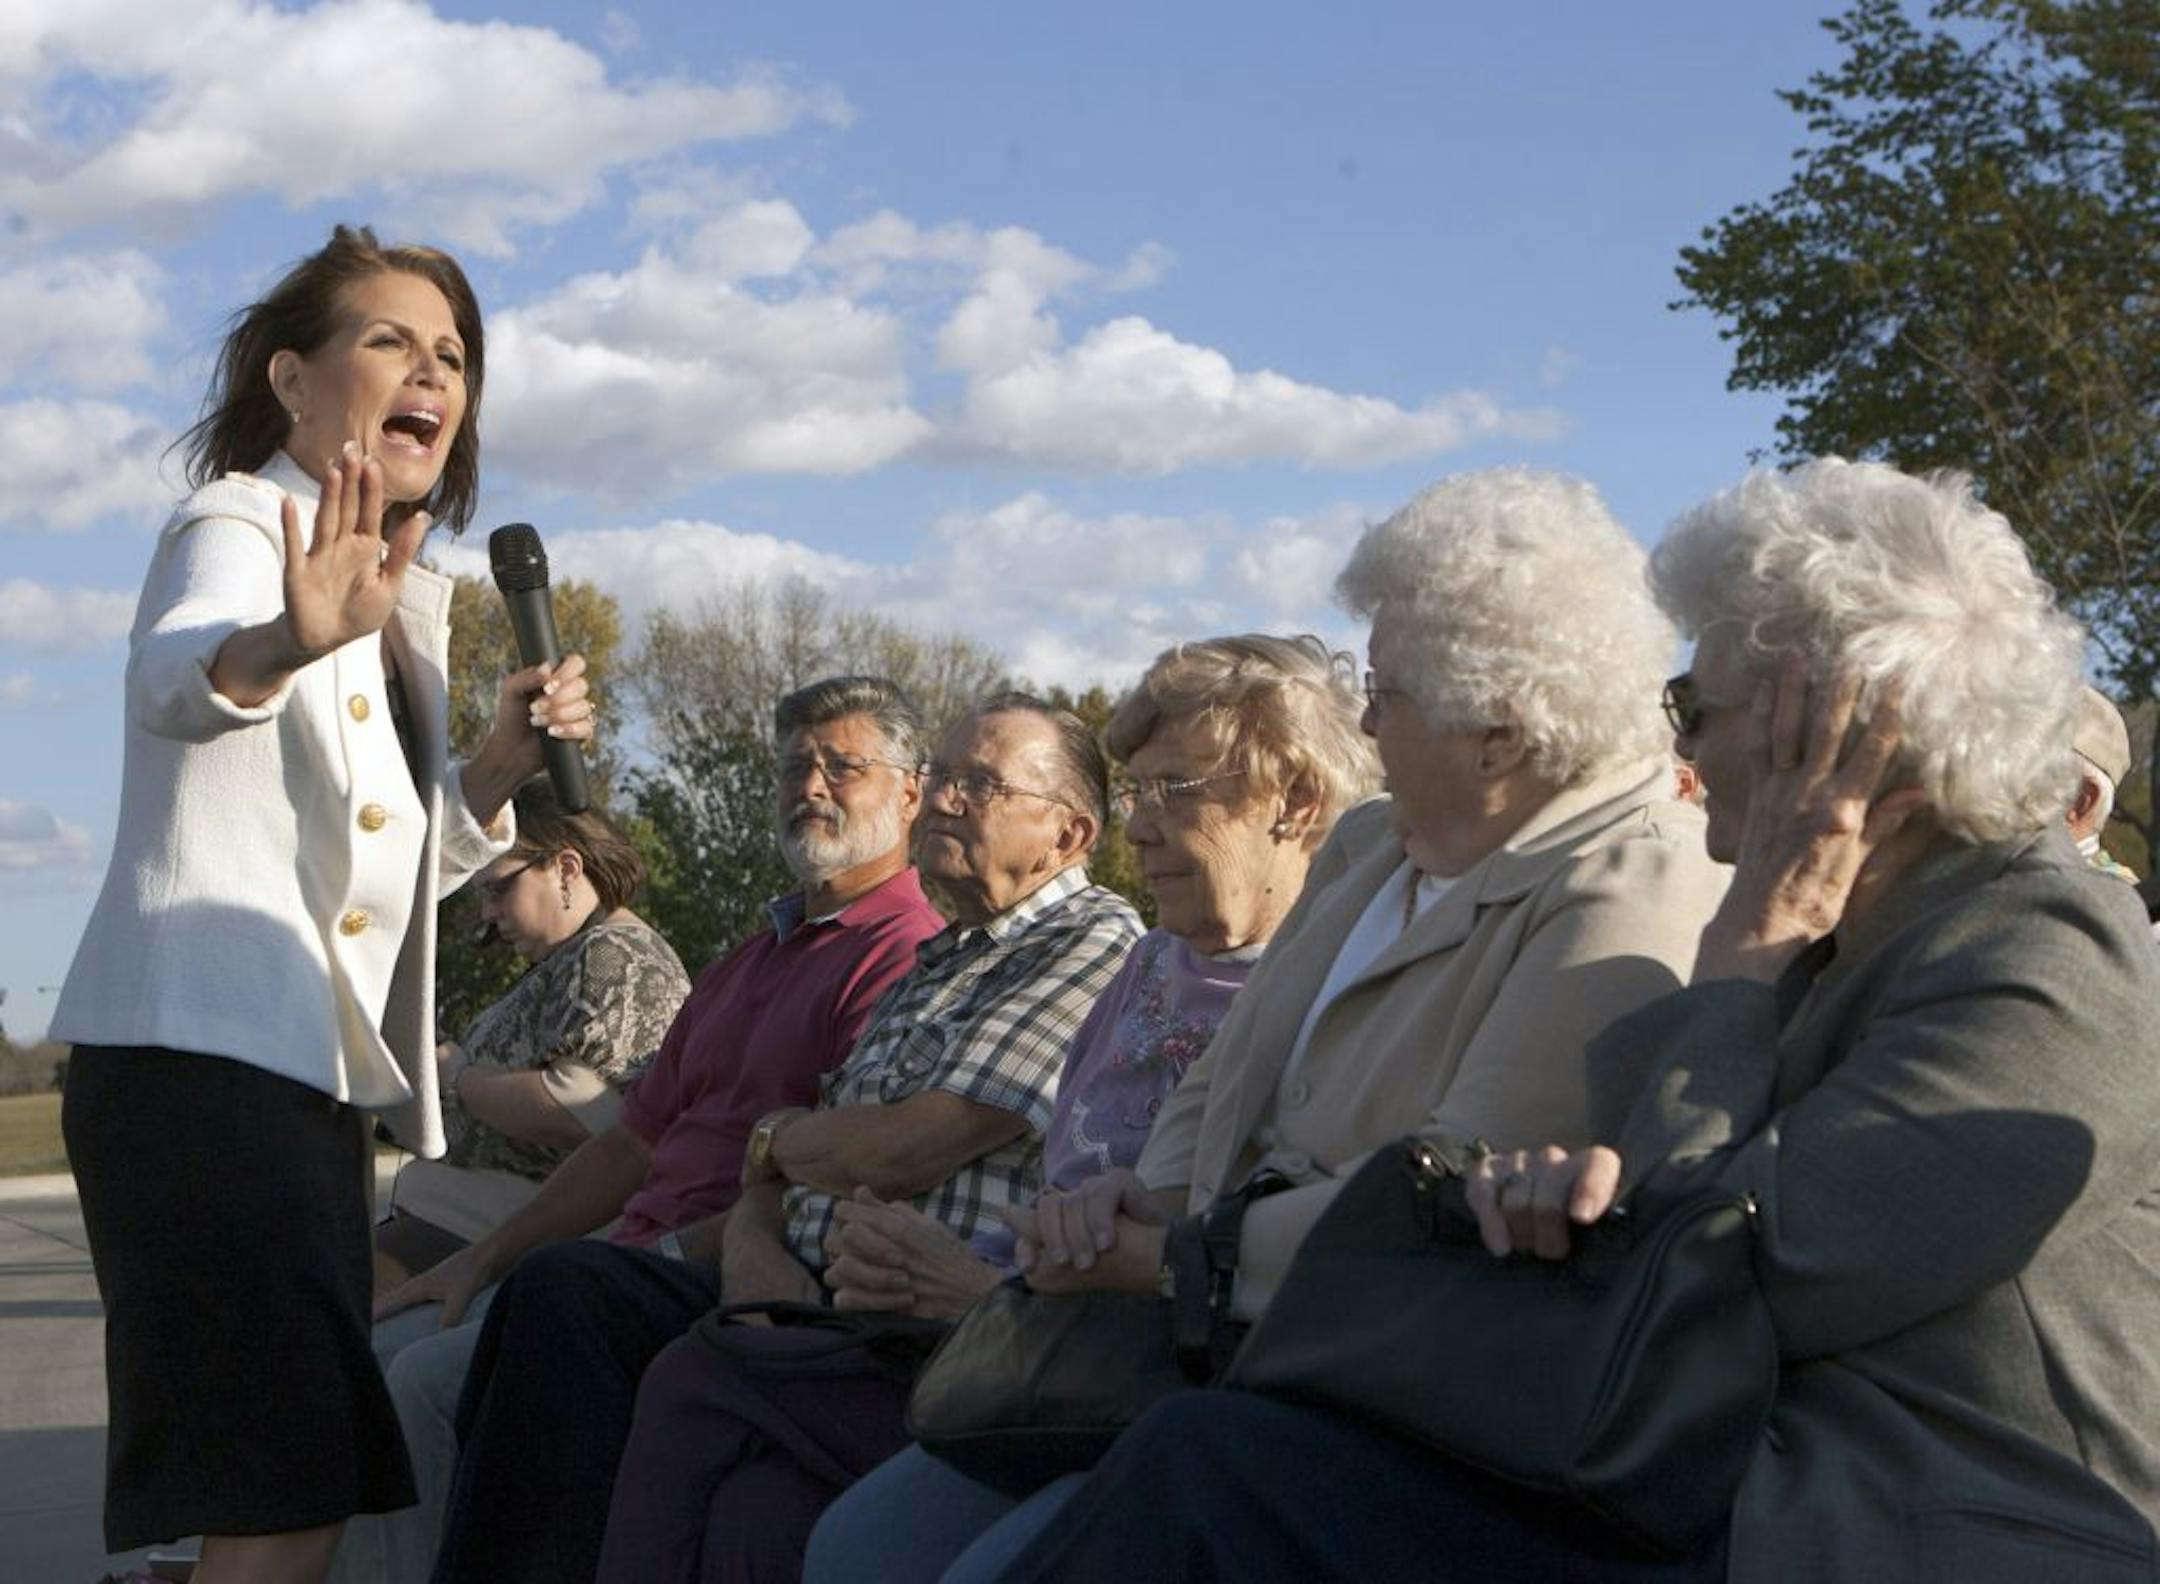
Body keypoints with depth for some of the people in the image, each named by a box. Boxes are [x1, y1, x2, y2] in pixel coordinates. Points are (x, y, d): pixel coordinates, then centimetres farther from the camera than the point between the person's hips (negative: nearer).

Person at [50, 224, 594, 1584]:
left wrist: (497, 766, 7)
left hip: (314, 1071, 9)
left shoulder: (408, 600, 19)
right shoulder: (238, 525, -6)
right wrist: (288, 640, -53)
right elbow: (169, 681, -30)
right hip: (201, 1052, -9)